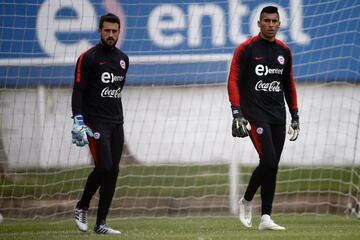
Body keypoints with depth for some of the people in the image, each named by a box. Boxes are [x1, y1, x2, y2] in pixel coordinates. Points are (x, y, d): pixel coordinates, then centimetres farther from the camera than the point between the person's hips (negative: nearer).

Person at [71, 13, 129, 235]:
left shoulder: (123, 59, 14)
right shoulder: (88, 58, -6)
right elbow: (78, 90, -10)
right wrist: (78, 121, -19)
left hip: (116, 123, 6)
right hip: (95, 122, -6)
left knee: (113, 171, 1)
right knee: (104, 167, -16)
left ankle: (101, 223, 5)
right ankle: (82, 206, 9)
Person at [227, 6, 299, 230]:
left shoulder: (284, 51, 12)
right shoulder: (246, 49, -4)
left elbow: (289, 85, 20)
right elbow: (233, 81, -6)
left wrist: (295, 116, 16)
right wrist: (237, 113, -15)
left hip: (278, 116, 6)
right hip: (255, 115, -5)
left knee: (273, 166, 2)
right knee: (269, 161, -17)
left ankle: (266, 218, 5)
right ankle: (246, 201, 6)